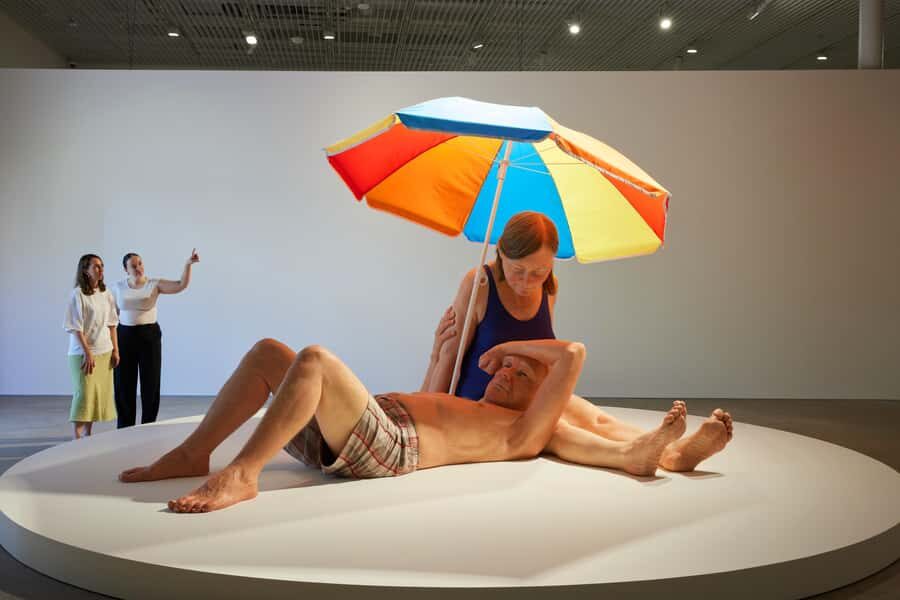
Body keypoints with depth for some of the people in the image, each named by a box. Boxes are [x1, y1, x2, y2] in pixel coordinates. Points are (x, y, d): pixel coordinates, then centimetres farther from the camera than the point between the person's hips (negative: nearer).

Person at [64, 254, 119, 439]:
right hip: (84, 352, -6)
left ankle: (88, 433, 18)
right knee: (85, 393, -7)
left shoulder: (105, 293, 8)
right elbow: (76, 328, -13)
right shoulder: (78, 294, -11)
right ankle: (77, 436, 1)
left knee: (101, 393, 8)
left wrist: (115, 349, 7)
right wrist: (87, 353, -17)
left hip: (105, 352, 6)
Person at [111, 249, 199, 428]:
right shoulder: (118, 287, 1)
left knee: (150, 382, 2)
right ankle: (125, 428, 17)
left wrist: (188, 264, -31)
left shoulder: (155, 284, -6)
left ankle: (148, 426, 13)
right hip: (125, 336, 2)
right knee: (124, 384, 5)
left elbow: (182, 285, -17)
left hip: (149, 335, -1)